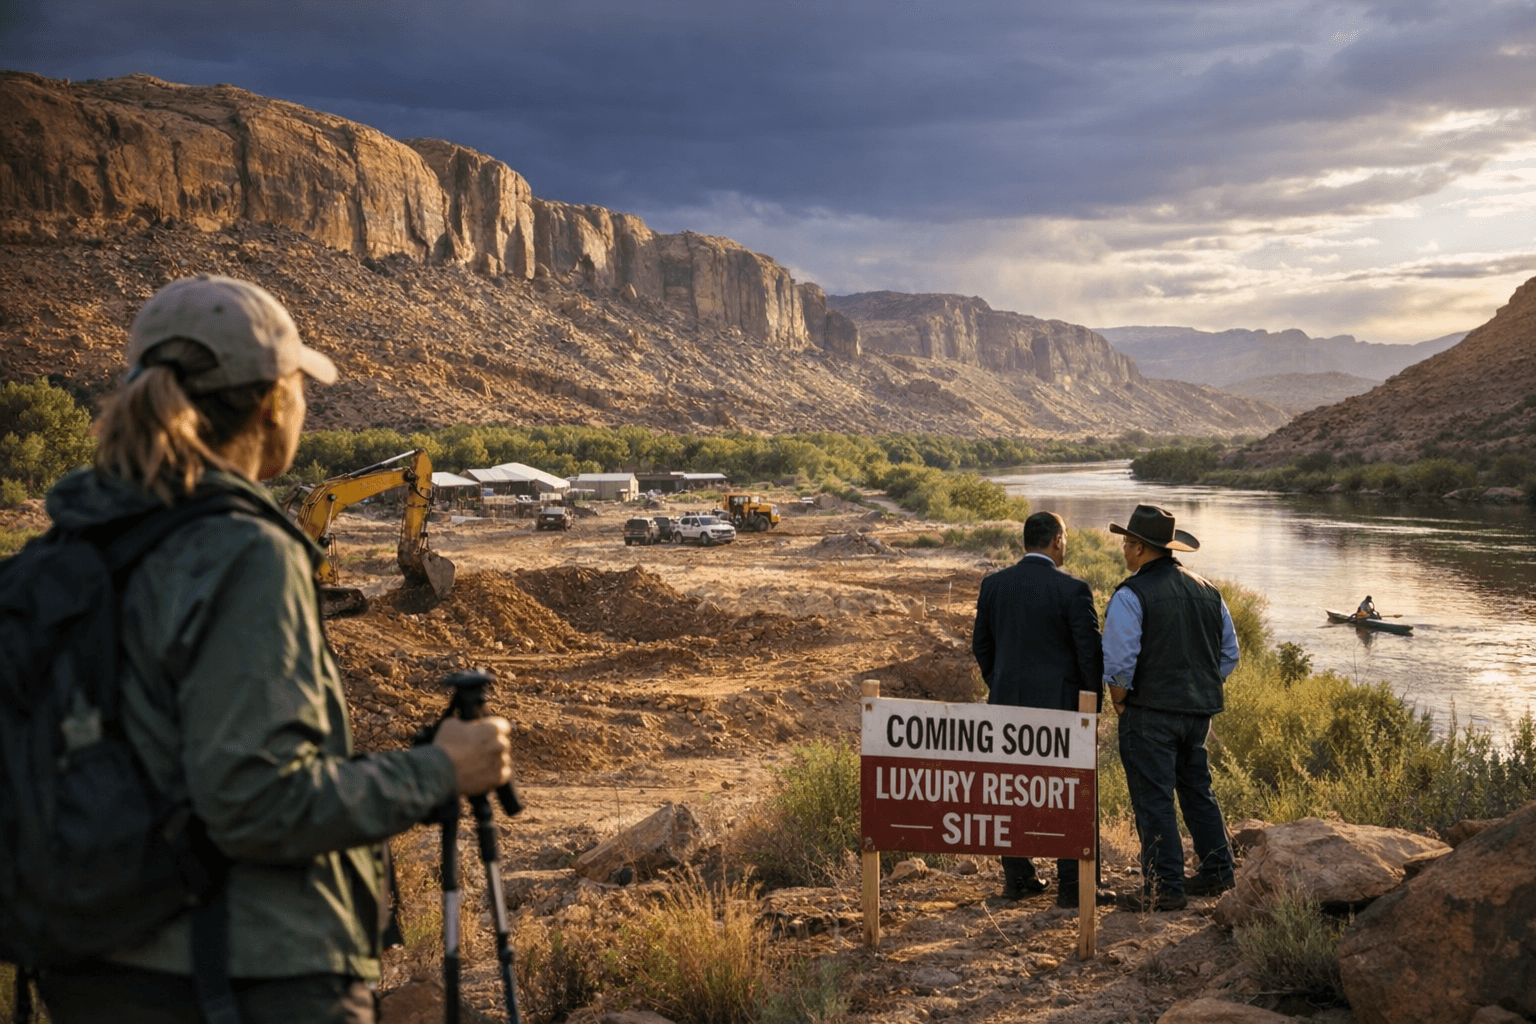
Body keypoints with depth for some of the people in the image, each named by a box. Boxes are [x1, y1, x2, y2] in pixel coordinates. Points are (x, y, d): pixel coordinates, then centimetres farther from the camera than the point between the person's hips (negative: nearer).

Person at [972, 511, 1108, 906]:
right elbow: (1090, 651, -10)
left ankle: (1017, 877, 19)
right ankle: (1070, 885, 8)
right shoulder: (1072, 589, -12)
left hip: (1007, 704, 4)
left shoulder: (993, 585, 2)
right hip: (1060, 704, -4)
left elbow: (981, 645, 10)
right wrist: (1093, 703, 2)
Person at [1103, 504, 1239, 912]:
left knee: (1154, 800, -2)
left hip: (1149, 712, -7)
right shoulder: (1207, 591, 9)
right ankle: (1216, 871, 27)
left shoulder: (1130, 595, -13)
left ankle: (1165, 887, -1)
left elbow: (1119, 663, -18)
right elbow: (1228, 655, 14)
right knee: (1197, 790, 20)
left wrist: (1119, 703, -4)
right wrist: (1205, 693, 18)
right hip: (1199, 711, 7)